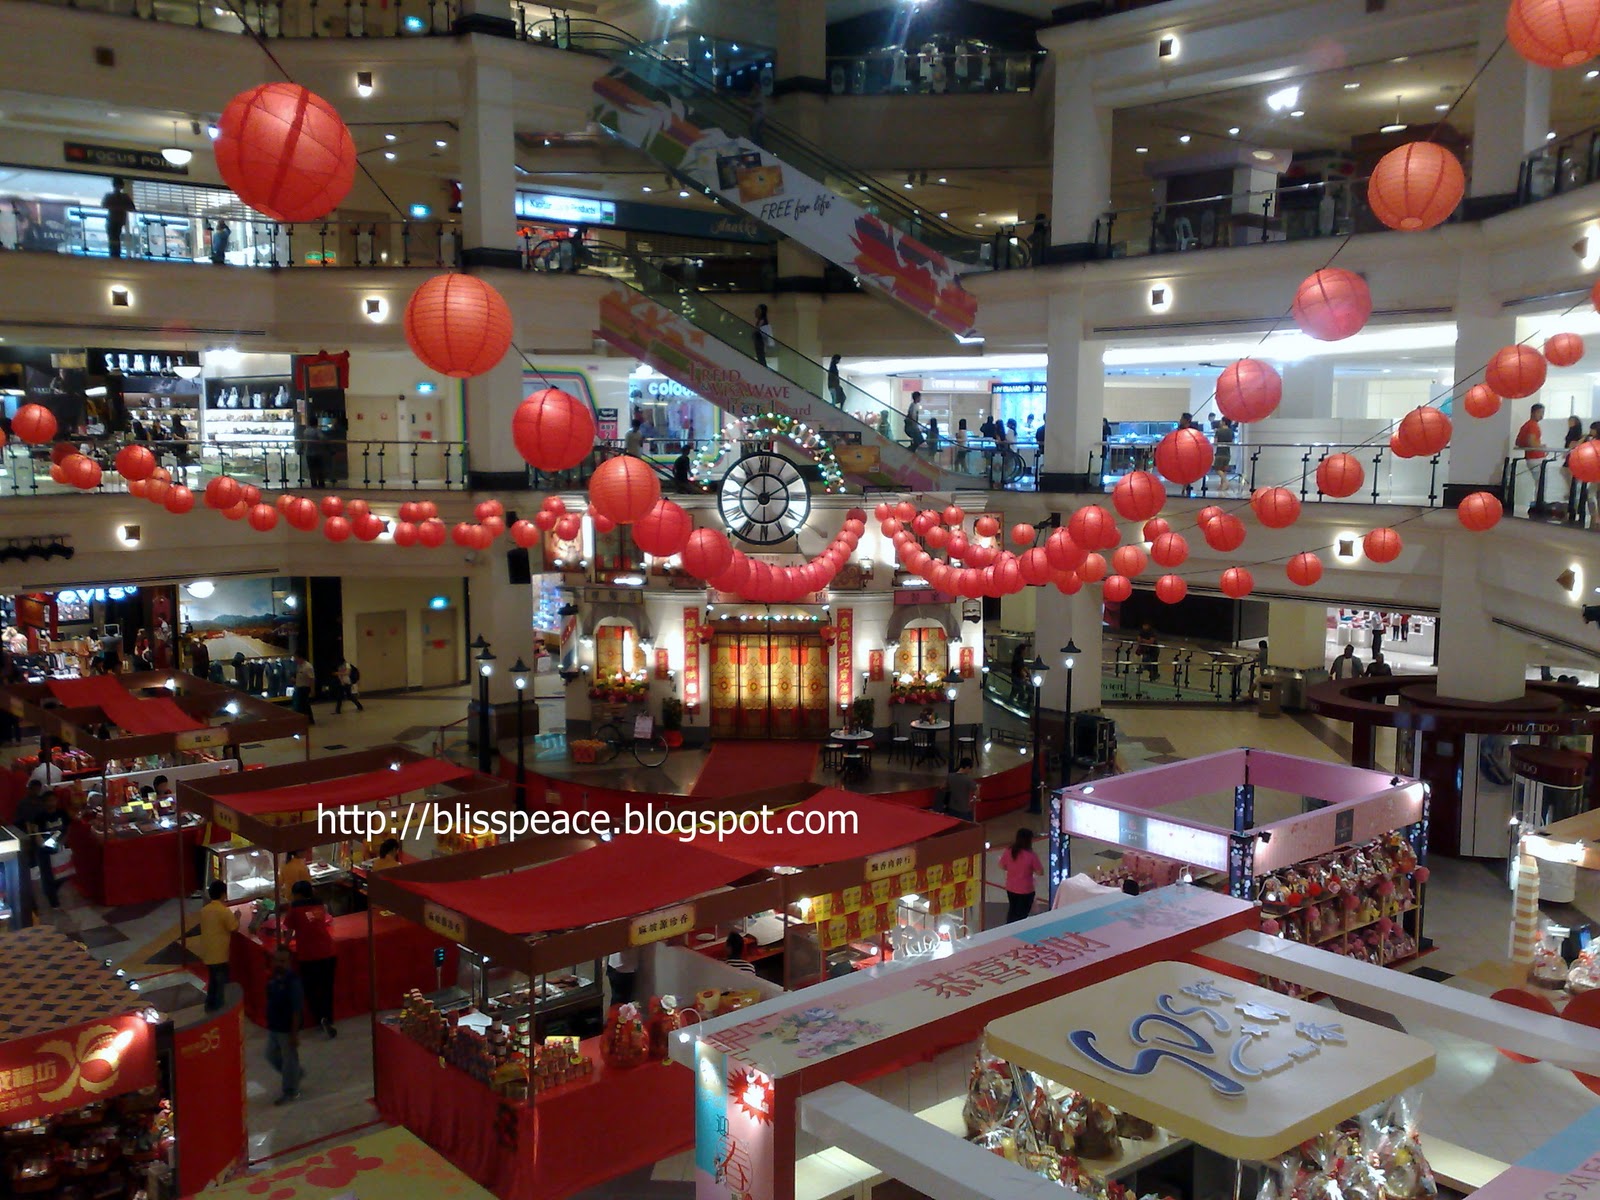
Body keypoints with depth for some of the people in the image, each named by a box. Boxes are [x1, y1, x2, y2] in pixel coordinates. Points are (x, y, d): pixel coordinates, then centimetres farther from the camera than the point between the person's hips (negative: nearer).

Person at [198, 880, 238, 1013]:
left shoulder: (204, 910, 5)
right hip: (219, 953, -7)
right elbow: (234, 927, -11)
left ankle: (210, 1005, 26)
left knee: (212, 980, 20)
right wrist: (236, 917, 8)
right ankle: (218, 1007, 8)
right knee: (221, 982, 4)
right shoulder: (224, 911, -18)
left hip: (207, 952, 7)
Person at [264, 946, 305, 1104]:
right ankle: (295, 1075, 42)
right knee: (271, 1055, 21)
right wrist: (268, 1023, 16)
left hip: (287, 1028, -8)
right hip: (272, 1027, 8)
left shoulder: (293, 981, -24)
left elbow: (297, 1010, -22)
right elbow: (270, 1002, 12)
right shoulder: (272, 978, 0)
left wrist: (294, 1033, -20)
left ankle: (291, 1091, 25)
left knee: (289, 1059, 8)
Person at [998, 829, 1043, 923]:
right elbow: (1040, 872, -14)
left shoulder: (1008, 852, -11)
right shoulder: (1031, 856, -23)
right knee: (1021, 915, 12)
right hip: (1025, 891, -5)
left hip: (1010, 889, 5)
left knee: (1012, 910, 26)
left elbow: (1002, 867, 3)